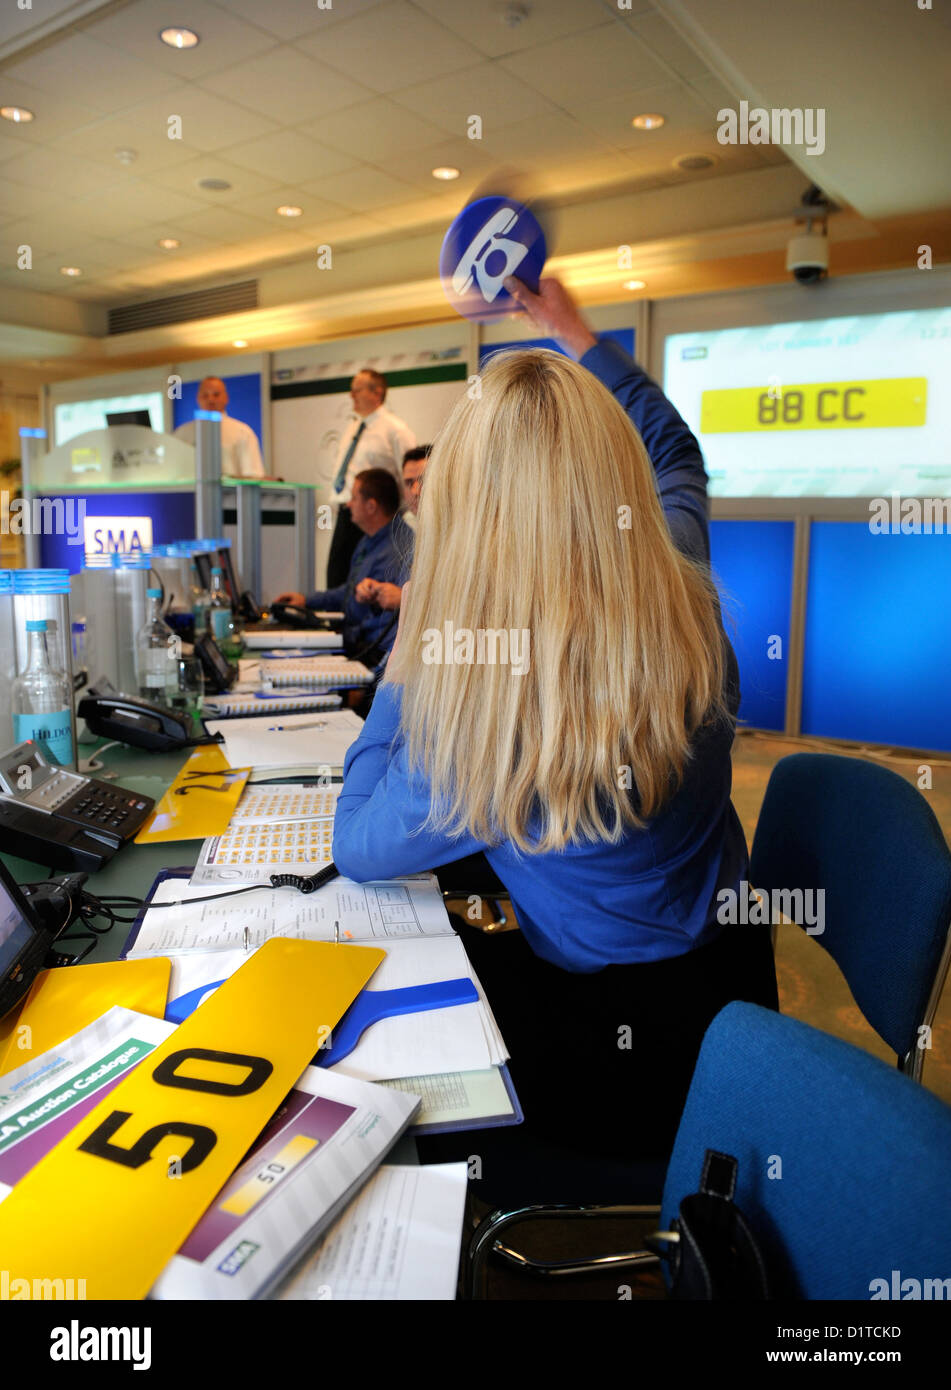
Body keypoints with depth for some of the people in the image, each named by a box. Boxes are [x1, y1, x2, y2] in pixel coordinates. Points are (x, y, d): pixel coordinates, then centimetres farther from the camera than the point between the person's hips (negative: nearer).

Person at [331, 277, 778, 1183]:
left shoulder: (485, 714, -35)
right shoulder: (685, 601, -16)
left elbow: (356, 848, -13)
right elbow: (675, 454, 9)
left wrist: (413, 655, -10)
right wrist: (575, 335, 15)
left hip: (634, 1059, -6)